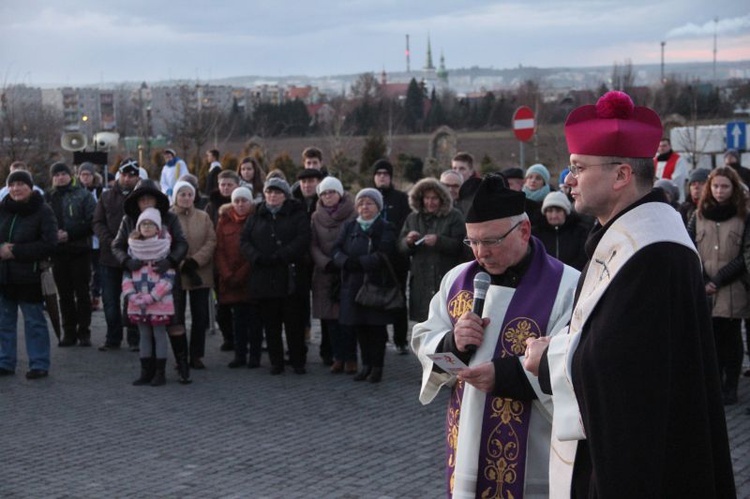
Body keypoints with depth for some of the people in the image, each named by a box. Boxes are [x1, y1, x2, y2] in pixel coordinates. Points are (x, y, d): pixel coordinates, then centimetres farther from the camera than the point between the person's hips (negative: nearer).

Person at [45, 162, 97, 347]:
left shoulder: (83, 195, 1)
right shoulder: (48, 197, 9)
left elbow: (92, 221, -7)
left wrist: (70, 234, -15)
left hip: (79, 250, -3)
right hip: (58, 252, 3)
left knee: (82, 292, 1)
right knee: (64, 293, 6)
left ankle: (84, 332, 7)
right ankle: (69, 332, 13)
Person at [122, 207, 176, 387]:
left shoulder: (164, 248, -5)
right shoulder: (133, 247, 8)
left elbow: (169, 278, -10)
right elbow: (127, 273, 8)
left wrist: (151, 297, -16)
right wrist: (130, 294, -7)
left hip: (159, 301, -4)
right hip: (137, 303, 4)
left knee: (159, 335, 2)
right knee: (144, 335, 10)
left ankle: (160, 372, 8)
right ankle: (146, 372, 17)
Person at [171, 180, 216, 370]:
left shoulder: (203, 217, 8)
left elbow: (211, 242, 1)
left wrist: (195, 261, -13)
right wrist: (182, 265, -15)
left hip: (201, 274, 3)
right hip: (176, 274, -3)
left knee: (200, 316, 5)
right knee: (177, 316, 1)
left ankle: (196, 355, 14)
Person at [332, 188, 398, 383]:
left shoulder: (386, 228, -1)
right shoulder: (350, 227, 14)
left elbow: (383, 255, -14)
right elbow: (337, 250, 3)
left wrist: (358, 262, -18)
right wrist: (347, 262, -17)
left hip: (377, 284, -4)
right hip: (353, 285, 4)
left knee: (376, 326, 0)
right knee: (358, 326, 7)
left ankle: (377, 366, 10)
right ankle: (366, 364, 21)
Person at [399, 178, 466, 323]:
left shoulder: (454, 216, 2)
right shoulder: (413, 218, 16)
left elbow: (460, 245, -7)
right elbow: (401, 247, 12)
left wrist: (438, 241, -20)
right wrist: (408, 241, -10)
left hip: (446, 279, -4)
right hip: (420, 281, 4)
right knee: (423, 321, 2)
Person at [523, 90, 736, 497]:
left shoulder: (652, 252, -23)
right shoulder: (621, 233, 9)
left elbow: (607, 362, -25)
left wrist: (547, 359, -7)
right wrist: (555, 352, -5)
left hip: (636, 459, -9)